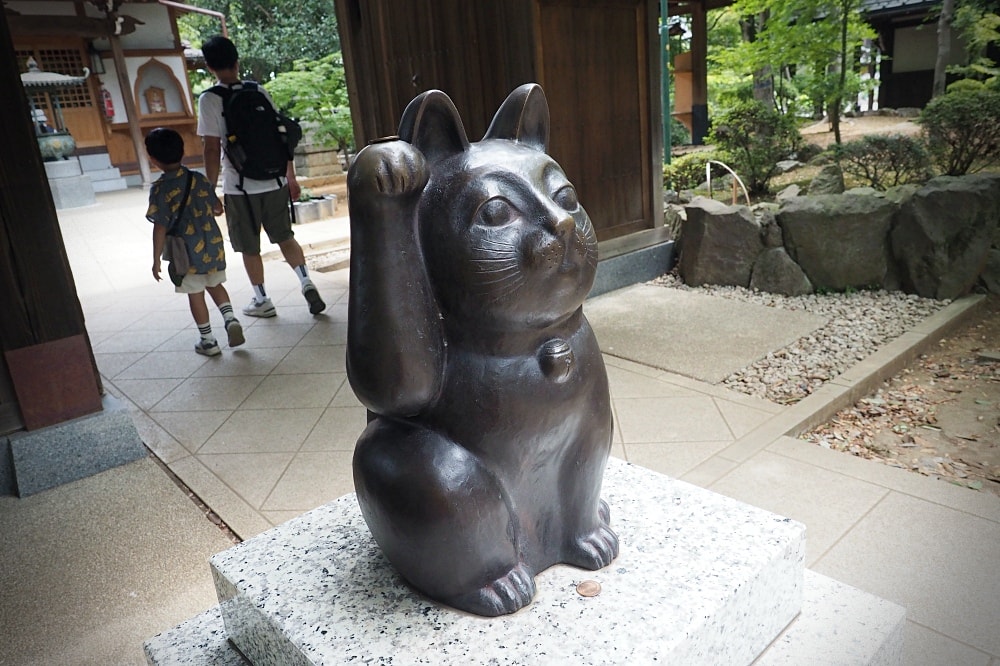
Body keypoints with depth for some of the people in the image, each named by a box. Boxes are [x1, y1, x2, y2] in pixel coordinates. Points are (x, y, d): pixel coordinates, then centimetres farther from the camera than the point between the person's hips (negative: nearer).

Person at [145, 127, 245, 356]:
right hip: (213, 245, 4)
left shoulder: (159, 189, -13)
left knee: (195, 295, 9)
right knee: (215, 285, 22)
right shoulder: (198, 179, -1)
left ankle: (208, 341, 16)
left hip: (187, 252, -4)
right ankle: (230, 319, 2)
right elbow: (218, 209, 6)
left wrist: (156, 259, -5)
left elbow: (160, 228, -13)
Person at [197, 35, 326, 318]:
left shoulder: (209, 100, -8)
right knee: (285, 237, 16)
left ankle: (261, 301, 20)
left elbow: (212, 149, -12)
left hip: (240, 187, -4)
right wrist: (291, 177, 13)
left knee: (249, 247, 11)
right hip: (274, 181, 4)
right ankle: (306, 282, 0)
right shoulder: (259, 92, 4)